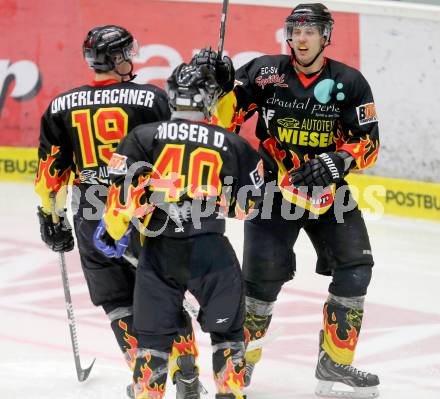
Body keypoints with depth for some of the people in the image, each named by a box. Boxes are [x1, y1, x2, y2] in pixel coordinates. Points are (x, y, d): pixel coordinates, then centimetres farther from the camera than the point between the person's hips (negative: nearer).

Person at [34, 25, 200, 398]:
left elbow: (51, 171, 4)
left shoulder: (62, 106, 1)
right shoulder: (149, 98, -7)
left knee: (118, 301, 12)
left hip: (92, 222, 2)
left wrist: (50, 219, 14)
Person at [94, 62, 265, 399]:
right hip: (211, 250, 0)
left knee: (153, 332, 11)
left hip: (159, 251, 0)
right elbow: (248, 204, 9)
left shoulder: (144, 136, 2)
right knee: (227, 327, 17)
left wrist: (113, 230, 8)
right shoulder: (232, 144, 4)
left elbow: (126, 188, -6)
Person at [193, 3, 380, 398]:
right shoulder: (266, 72, -6)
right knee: (264, 274, -9)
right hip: (274, 187, -2)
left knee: (355, 268, -6)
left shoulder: (349, 83, -4)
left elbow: (369, 144, -6)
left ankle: (335, 362, 7)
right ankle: (242, 361, 11)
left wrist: (335, 163, -23)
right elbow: (226, 114, -5)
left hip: (327, 189, 2)